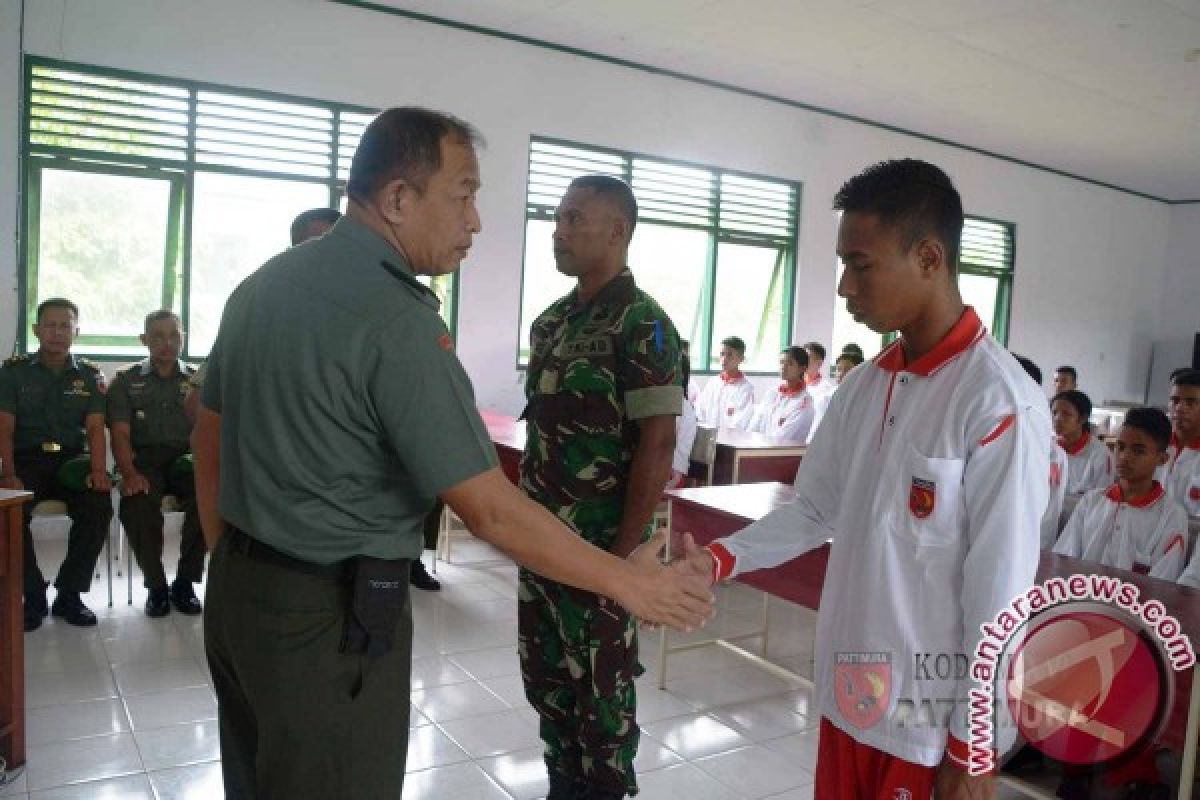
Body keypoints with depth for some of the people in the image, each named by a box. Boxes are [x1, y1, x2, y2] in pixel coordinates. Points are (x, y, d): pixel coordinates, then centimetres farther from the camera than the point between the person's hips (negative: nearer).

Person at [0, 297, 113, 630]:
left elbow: (95, 428, 1)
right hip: (27, 459, 0)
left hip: (72, 459, 1)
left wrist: (98, 470, -18)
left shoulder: (90, 375, 10)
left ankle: (70, 595, -10)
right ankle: (33, 597, -10)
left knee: (100, 505, -28)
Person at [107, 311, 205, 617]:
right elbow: (120, 434, 2)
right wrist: (129, 473, -18)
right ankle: (156, 586, -11)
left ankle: (184, 583, -14)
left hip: (186, 457, 1)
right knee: (136, 503, -34)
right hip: (144, 460, 0)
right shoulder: (126, 381, 15)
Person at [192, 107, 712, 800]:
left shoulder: (264, 283, 4)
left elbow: (209, 436, 13)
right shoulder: (396, 318, -22)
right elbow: (490, 509, -23)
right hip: (330, 617, -8)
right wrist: (626, 581, -13)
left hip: (239, 593, 8)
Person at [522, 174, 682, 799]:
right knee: (545, 674, 18)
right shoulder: (551, 321, 8)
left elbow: (657, 447, -17)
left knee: (601, 685, 10)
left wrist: (623, 551, -17)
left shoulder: (642, 325, -14)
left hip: (599, 546, -7)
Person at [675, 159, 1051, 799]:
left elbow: (1001, 593, -17)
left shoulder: (1000, 404, -19)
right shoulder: (863, 387, 3)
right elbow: (814, 510, 7)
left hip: (931, 717, -6)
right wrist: (719, 560, -7)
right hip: (848, 692, 6)